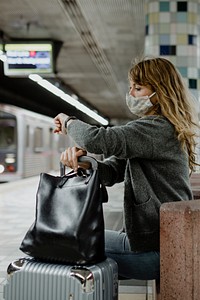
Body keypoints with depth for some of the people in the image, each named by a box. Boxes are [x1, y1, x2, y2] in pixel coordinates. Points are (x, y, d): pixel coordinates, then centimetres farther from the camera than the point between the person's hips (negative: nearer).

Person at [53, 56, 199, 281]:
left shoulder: (158, 128, -18)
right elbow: (110, 171, 6)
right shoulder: (160, 129, 13)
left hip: (157, 249, -9)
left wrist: (69, 122, -7)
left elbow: (98, 139, -29)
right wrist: (80, 156, -15)